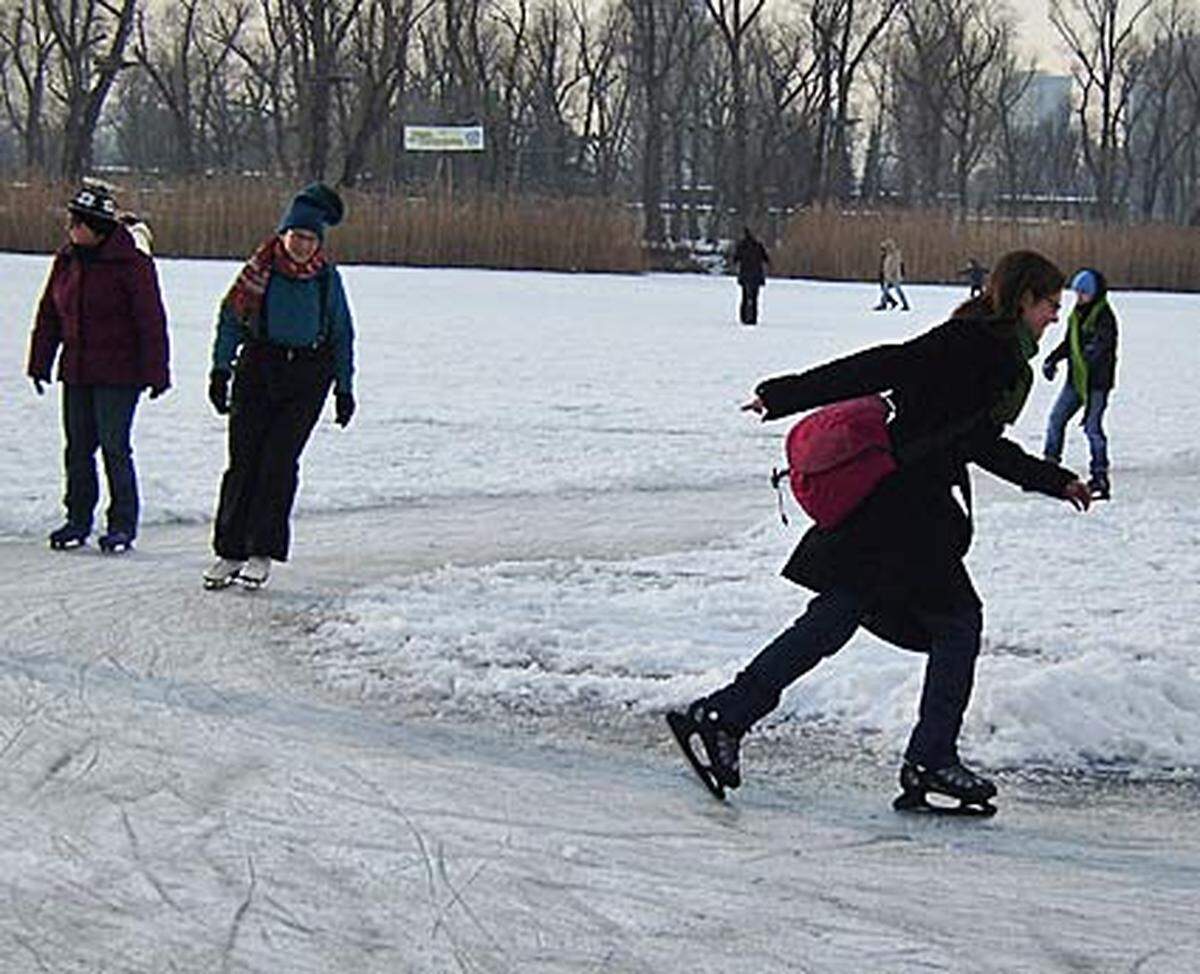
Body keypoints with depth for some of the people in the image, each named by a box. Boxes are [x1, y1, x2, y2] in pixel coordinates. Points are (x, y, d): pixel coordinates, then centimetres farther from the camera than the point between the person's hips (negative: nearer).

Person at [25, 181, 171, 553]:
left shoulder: (131, 264, -11)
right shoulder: (67, 260, 7)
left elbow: (151, 322, -9)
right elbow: (48, 316, 15)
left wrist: (155, 373, -10)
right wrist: (40, 364, 13)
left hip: (118, 374, -6)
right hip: (76, 372, 6)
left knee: (114, 446, -5)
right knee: (78, 447, 9)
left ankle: (123, 523, 5)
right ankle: (78, 518, 20)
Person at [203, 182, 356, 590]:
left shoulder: (327, 278, 2)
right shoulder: (261, 268, -2)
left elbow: (342, 335, 11)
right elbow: (232, 317, 2)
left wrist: (344, 388, 10)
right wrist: (221, 369, -5)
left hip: (308, 376, 0)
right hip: (259, 367, 0)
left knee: (279, 461, -7)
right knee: (243, 460, -2)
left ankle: (262, 553, -2)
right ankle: (229, 552, 4)